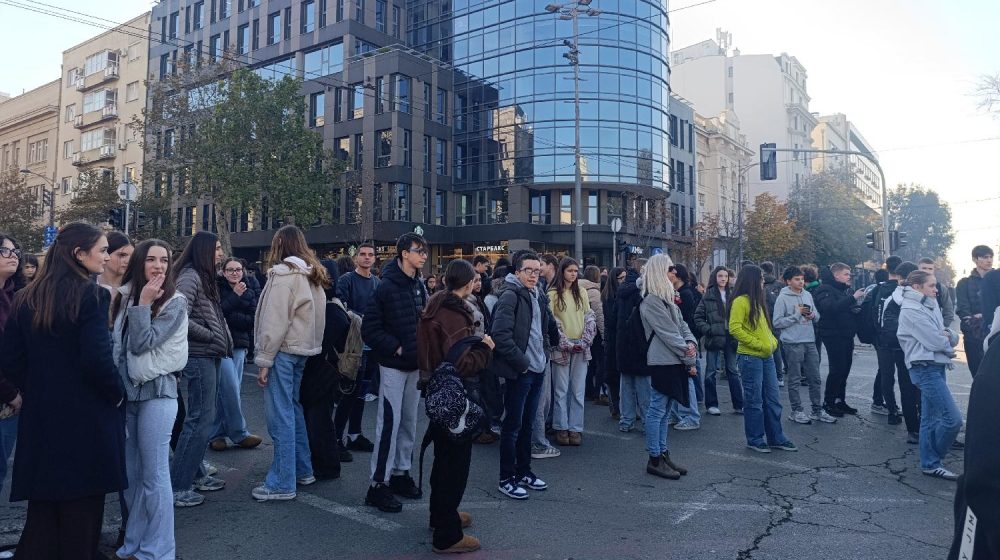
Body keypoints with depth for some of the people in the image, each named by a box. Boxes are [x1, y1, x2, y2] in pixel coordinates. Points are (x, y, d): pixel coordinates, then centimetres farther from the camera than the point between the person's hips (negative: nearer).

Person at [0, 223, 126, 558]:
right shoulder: (92, 295, -14)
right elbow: (97, 358, -21)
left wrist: (36, 391, 16)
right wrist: (118, 394, -6)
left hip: (40, 415, 6)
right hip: (86, 417, -6)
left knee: (42, 509, 17)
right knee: (82, 509, 7)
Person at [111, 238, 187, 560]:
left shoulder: (175, 302, -8)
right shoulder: (124, 296, 9)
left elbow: (142, 344, -16)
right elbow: (115, 343, 12)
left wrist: (143, 303, -16)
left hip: (156, 391, -6)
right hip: (125, 391, 6)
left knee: (153, 476, -1)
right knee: (129, 475, 14)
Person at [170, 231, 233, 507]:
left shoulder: (205, 277, 17)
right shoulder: (189, 277, -13)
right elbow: (180, 318, -22)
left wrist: (223, 341, 6)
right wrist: (211, 336, -14)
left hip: (210, 356, 10)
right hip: (198, 357, -10)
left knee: (203, 417, 16)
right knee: (200, 419, -7)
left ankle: (196, 474, 28)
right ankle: (177, 486, 0)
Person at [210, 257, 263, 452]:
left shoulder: (249, 293, 13)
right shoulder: (217, 289, 1)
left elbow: (253, 320, 1)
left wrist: (230, 317, -10)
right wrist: (235, 296, -15)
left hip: (239, 346, 4)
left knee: (227, 392, 6)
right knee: (231, 390, -10)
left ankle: (217, 434, 15)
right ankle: (239, 434, 0)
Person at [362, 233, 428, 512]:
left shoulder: (419, 287, 8)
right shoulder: (387, 287, -13)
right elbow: (370, 329, -13)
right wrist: (395, 348, -15)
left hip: (415, 365, 7)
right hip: (393, 365, -7)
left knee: (409, 422, 14)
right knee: (390, 422, -6)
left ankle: (401, 473, 27)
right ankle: (378, 484, 3)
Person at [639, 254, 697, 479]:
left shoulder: (667, 298, 16)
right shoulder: (651, 301, -15)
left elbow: (682, 324, 13)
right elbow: (669, 334, -16)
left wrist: (691, 343, -7)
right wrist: (689, 361, -12)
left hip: (673, 362, 10)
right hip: (662, 362, -10)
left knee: (664, 410, 15)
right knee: (657, 411, -2)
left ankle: (663, 454, 23)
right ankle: (654, 460, 5)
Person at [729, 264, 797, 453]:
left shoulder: (758, 300, 16)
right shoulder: (740, 301, -12)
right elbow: (735, 329, -19)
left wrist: (773, 341, 7)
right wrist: (757, 344, -17)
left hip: (766, 356, 9)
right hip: (750, 357, -8)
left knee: (773, 399, 12)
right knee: (754, 400, 1)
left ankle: (776, 438, 22)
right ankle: (755, 439, 13)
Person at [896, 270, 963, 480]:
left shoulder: (929, 306, 14)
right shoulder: (911, 310, -14)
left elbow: (952, 337, 14)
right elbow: (935, 342, -18)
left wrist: (949, 335, -9)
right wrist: (947, 343, 3)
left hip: (935, 367, 9)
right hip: (925, 368, -9)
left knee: (930, 419, 12)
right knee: (953, 418, -10)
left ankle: (929, 463, 19)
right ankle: (932, 461, 4)